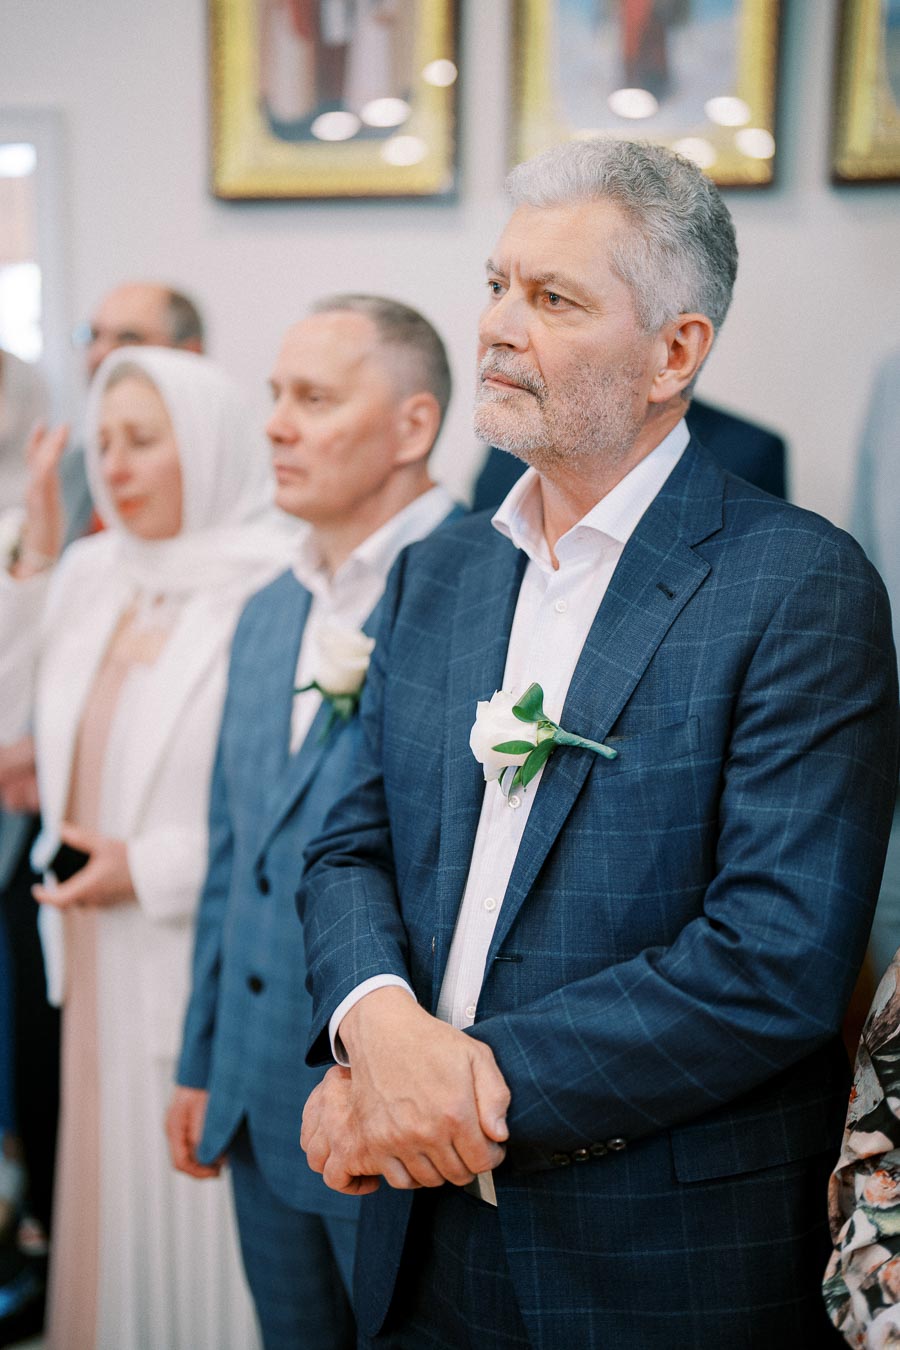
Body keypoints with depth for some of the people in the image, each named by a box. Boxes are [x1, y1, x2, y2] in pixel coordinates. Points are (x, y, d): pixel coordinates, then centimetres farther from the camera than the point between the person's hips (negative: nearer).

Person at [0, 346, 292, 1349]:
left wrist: (153, 867, -15)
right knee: (112, 1192, 16)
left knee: (201, 1215, 4)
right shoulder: (88, 575, 7)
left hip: (212, 972, -6)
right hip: (103, 968, 6)